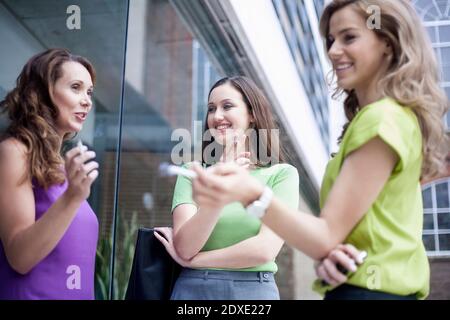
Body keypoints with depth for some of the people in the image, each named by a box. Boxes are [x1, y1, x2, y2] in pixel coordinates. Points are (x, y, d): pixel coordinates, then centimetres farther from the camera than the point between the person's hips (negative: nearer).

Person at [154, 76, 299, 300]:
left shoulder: (282, 174, -5)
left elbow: (264, 249, -15)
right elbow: (184, 247, -12)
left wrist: (190, 260, -9)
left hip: (254, 290, -1)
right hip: (193, 289, 1)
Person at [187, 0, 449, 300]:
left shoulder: (382, 121, -16)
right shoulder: (399, 116, 16)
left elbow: (326, 237, -21)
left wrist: (252, 195, -35)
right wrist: (336, 253, -7)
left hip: (367, 289, -10)